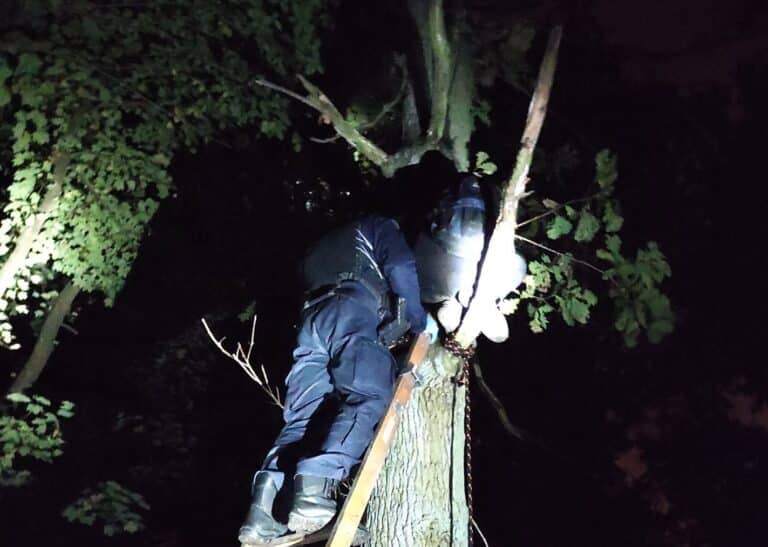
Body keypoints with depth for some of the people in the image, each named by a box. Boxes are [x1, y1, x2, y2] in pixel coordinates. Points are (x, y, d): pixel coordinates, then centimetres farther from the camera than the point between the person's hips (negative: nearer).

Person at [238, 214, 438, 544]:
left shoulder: (327, 246, 45)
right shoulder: (378, 227, 26)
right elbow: (400, 269, 8)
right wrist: (419, 319, 16)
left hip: (313, 317, 7)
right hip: (351, 311, -6)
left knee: (304, 416, -2)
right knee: (368, 397, -21)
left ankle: (262, 506, -22)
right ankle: (314, 487, -43)